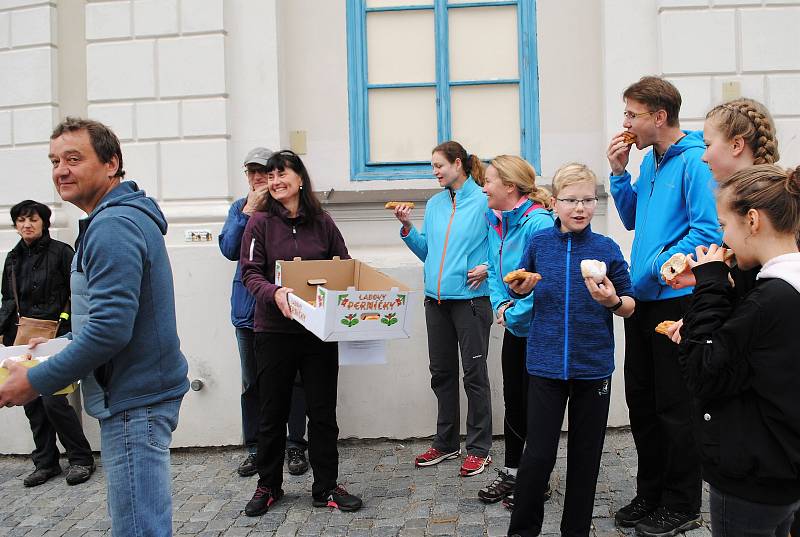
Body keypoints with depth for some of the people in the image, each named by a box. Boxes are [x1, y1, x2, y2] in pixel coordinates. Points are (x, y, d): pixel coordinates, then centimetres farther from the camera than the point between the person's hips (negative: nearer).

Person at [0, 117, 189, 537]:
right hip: (138, 392, 11)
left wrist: (35, 382, -15)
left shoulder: (113, 226, -18)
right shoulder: (127, 215, 15)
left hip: (134, 401, -11)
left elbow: (111, 329, -25)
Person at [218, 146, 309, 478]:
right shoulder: (239, 208, 10)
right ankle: (255, 449, 22)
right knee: (251, 382, 10)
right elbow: (229, 249, -4)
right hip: (249, 307, 3)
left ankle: (295, 447, 17)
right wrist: (248, 211, -10)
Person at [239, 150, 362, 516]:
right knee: (272, 412, 10)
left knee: (323, 411, 8)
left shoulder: (322, 222, 5)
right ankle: (268, 485, 28)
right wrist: (273, 293, -27)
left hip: (319, 330, 2)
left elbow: (345, 267, 10)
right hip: (274, 331, -1)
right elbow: (250, 272, -7)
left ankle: (326, 486, 23)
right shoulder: (261, 222, -1)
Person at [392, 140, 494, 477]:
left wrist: (487, 267, -19)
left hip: (470, 297, -6)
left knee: (474, 373, 2)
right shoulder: (435, 204, 12)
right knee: (441, 372, 14)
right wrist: (407, 228, 1)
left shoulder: (484, 202, -8)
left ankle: (479, 448, 15)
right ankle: (446, 443, 28)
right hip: (436, 298, 7)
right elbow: (427, 251, 14)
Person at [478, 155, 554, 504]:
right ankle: (511, 472, 31)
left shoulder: (538, 223, -23)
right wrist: (500, 303, -6)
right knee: (512, 400, 16)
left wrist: (515, 313, -20)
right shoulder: (496, 222, 4)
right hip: (514, 329, 8)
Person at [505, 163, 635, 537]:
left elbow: (630, 306, 2)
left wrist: (613, 301, -19)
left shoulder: (607, 249, -3)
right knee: (538, 453, -1)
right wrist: (519, 289, -8)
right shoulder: (539, 243, 0)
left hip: (593, 366, 1)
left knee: (585, 454, 12)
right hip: (546, 363, 0)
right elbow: (520, 287, 15)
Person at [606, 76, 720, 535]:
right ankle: (651, 493, 32)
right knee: (641, 399, 15)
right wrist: (620, 173, 4)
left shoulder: (694, 161, -14)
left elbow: (708, 230, -20)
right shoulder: (650, 160, 11)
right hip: (643, 298, 8)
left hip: (676, 299, -8)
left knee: (674, 406, 4)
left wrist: (659, 264, -18)